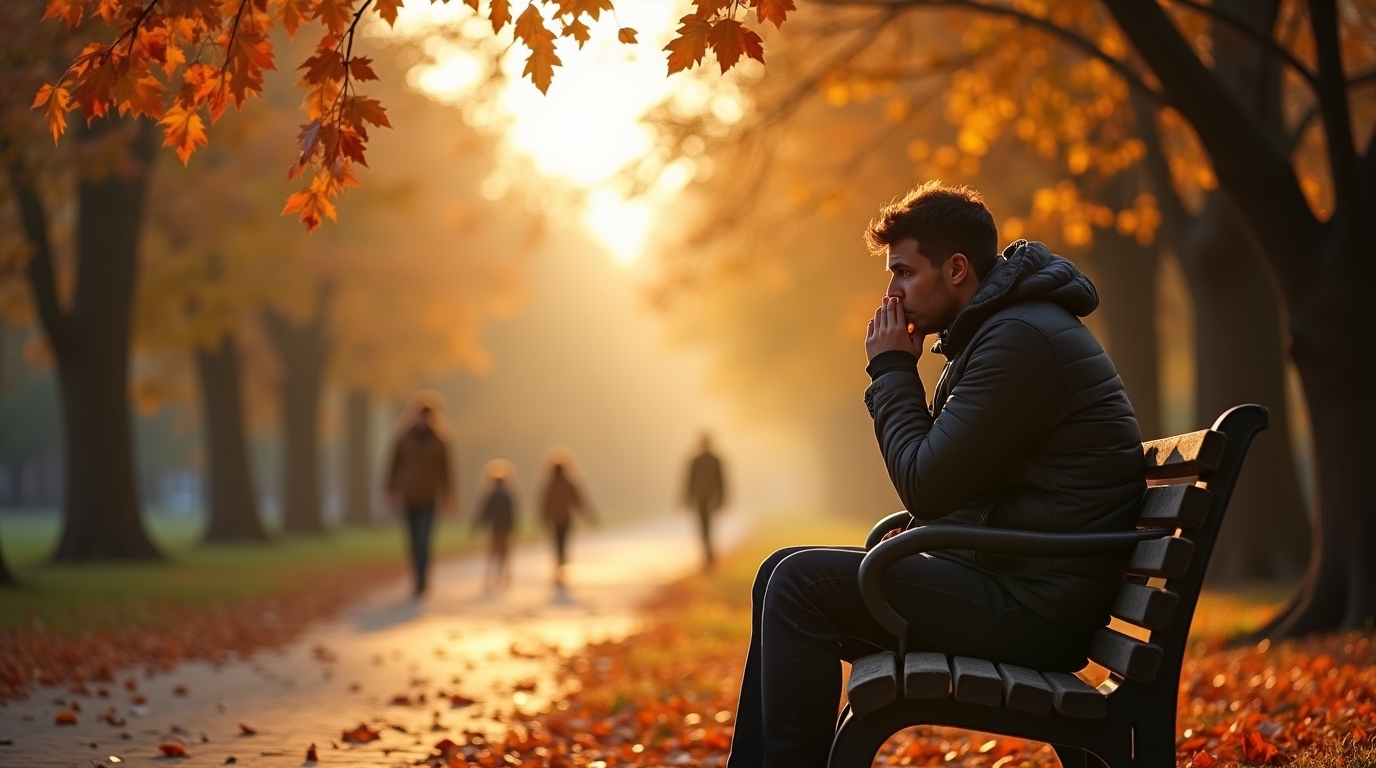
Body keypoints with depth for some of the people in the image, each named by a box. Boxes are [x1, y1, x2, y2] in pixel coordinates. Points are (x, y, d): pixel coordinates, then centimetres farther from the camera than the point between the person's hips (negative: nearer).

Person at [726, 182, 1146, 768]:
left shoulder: (1021, 340, -17)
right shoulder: (997, 330, 17)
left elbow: (925, 487, -17)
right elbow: (939, 476, 18)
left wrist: (892, 370, -6)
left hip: (1034, 608, -11)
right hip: (1009, 577, 11)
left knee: (800, 583, -16)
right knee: (783, 574, 10)